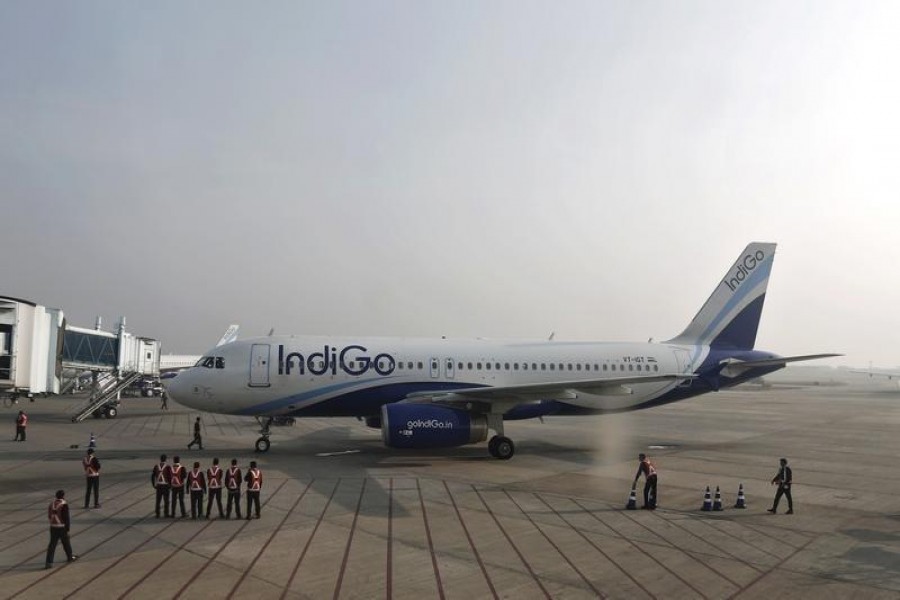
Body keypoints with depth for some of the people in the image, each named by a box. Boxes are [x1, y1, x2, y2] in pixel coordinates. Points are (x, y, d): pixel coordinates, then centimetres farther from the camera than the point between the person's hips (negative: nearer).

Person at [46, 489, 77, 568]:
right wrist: (67, 529, -9)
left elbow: (49, 516, 12)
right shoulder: (64, 505, -16)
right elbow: (66, 518, -15)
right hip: (62, 527, -5)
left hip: (53, 527, 5)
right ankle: (70, 557, 31)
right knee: (66, 543, 14)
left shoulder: (52, 504, 4)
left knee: (52, 544, 6)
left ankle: (48, 562, -1)